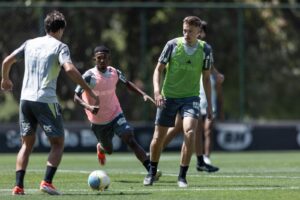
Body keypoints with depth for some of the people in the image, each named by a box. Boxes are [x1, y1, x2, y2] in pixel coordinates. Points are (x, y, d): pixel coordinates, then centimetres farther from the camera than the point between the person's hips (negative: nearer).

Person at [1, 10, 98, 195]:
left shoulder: (30, 43, 14)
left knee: (27, 143, 13)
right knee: (58, 143, 6)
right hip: (46, 100, -5)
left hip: (26, 99, 5)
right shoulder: (59, 46, -2)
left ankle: (19, 186, 2)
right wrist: (89, 91, -14)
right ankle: (47, 182, -10)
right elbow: (69, 69, -18)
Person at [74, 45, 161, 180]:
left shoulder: (114, 73, -7)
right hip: (98, 121, -2)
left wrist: (143, 94, 1)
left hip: (115, 114, 2)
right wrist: (88, 107, -39)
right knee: (109, 150, 13)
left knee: (130, 139, -19)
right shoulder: (89, 76, -20)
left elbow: (127, 83, 13)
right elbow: (76, 97, -20)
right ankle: (100, 148, 53)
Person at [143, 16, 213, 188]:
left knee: (190, 131, -23)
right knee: (158, 136, 4)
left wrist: (209, 105, 8)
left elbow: (206, 78, 9)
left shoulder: (205, 49, 0)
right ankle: (152, 173, 29)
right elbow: (159, 69, -2)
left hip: (191, 97, 0)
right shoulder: (173, 45, -6)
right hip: (168, 96, 0)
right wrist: (157, 91, -18)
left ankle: (182, 176, -12)